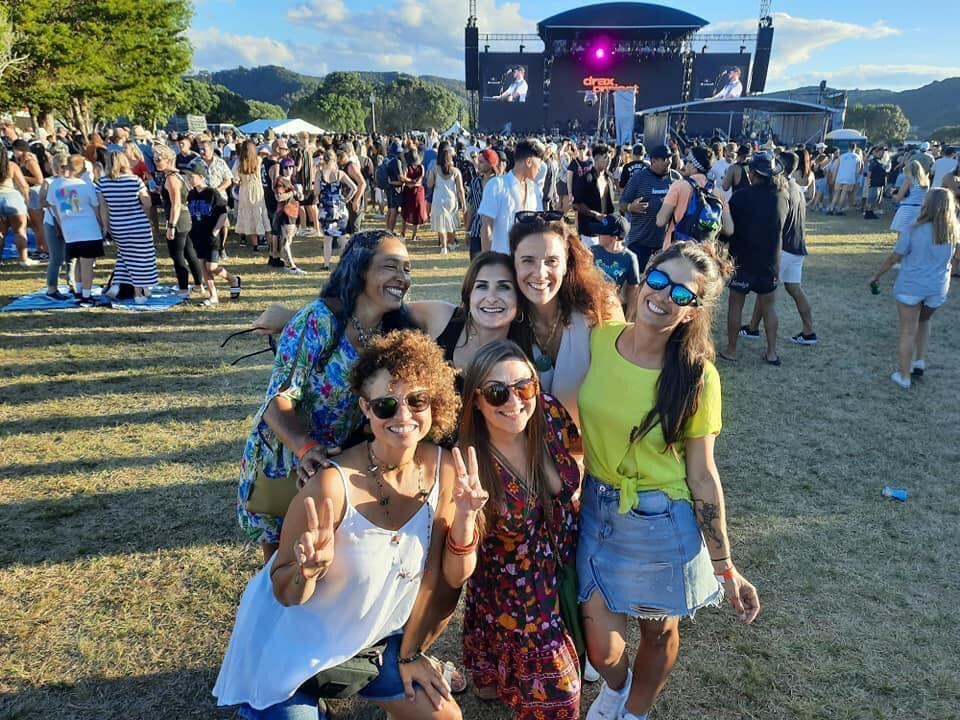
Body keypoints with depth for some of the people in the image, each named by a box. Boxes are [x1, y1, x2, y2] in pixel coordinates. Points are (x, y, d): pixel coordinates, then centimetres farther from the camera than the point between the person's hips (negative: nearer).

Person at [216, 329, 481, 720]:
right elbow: (284, 594, -19)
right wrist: (309, 569, -39)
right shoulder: (333, 485, -31)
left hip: (371, 637, 5)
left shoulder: (443, 468, -16)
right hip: (291, 648, -4)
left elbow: (451, 576, -5)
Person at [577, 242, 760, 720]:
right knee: (601, 650, 6)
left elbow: (701, 475, -9)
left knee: (659, 631, 19)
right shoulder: (597, 340, -9)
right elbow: (570, 419, 6)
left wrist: (724, 567, -6)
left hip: (663, 525, -2)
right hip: (596, 511, 2)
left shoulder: (697, 376, -15)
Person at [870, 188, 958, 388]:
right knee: (923, 322, 29)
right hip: (937, 289, 3)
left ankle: (904, 376, 10)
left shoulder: (913, 230, -14)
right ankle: (920, 362, 24)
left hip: (911, 287, -3)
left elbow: (894, 258, -8)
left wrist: (877, 275, 6)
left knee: (908, 331, 5)